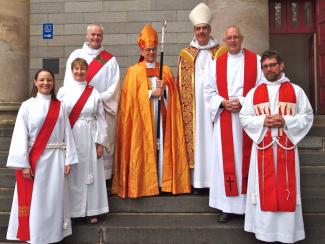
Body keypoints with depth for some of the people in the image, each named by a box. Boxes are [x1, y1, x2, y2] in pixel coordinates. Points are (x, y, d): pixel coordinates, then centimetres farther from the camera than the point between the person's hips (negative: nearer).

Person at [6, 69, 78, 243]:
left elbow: (67, 134, 4)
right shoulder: (27, 106, -1)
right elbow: (20, 136, -6)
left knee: (54, 198, 7)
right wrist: (24, 164, -12)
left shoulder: (60, 107, 6)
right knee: (34, 199, 3)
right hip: (33, 159, -2)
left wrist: (68, 159, -1)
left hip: (55, 159, 2)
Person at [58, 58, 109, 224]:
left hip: (89, 138, 1)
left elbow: (100, 118, 2)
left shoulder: (94, 92, 3)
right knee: (71, 174, 4)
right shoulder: (63, 91, 2)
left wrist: (100, 142, -2)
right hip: (69, 138, 0)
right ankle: (71, 209, 18)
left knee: (90, 173, 6)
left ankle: (91, 210, 18)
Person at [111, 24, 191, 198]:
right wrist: (152, 93, -11)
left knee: (162, 146, 0)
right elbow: (132, 96, -4)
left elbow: (173, 94, 9)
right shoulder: (133, 71, 5)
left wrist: (164, 88, -11)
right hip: (141, 117, -2)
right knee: (143, 148, -4)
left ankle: (162, 181, 7)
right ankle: (143, 183, 2)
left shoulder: (165, 70, 14)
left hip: (160, 117, 3)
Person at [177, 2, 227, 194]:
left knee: (214, 138, -3)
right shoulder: (186, 54, 11)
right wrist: (184, 105, 0)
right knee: (196, 137, -1)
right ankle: (198, 180, 5)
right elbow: (182, 84, 9)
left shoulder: (221, 53, 8)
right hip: (194, 106, 1)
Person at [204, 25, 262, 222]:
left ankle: (250, 203, 14)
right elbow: (209, 91, 10)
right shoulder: (217, 63, 12)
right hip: (224, 120, 2)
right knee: (226, 161, 2)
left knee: (247, 159, 2)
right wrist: (222, 103, -8)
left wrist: (243, 102, -13)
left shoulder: (255, 60, 5)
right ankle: (228, 206, 10)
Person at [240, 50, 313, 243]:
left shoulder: (295, 91, 5)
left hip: (287, 146, -1)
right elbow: (244, 118, 5)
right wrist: (263, 121, -13)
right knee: (264, 187, 4)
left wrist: (286, 121, -14)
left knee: (287, 187, 3)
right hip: (262, 146, 1)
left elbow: (308, 116, 2)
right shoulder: (254, 93, 9)